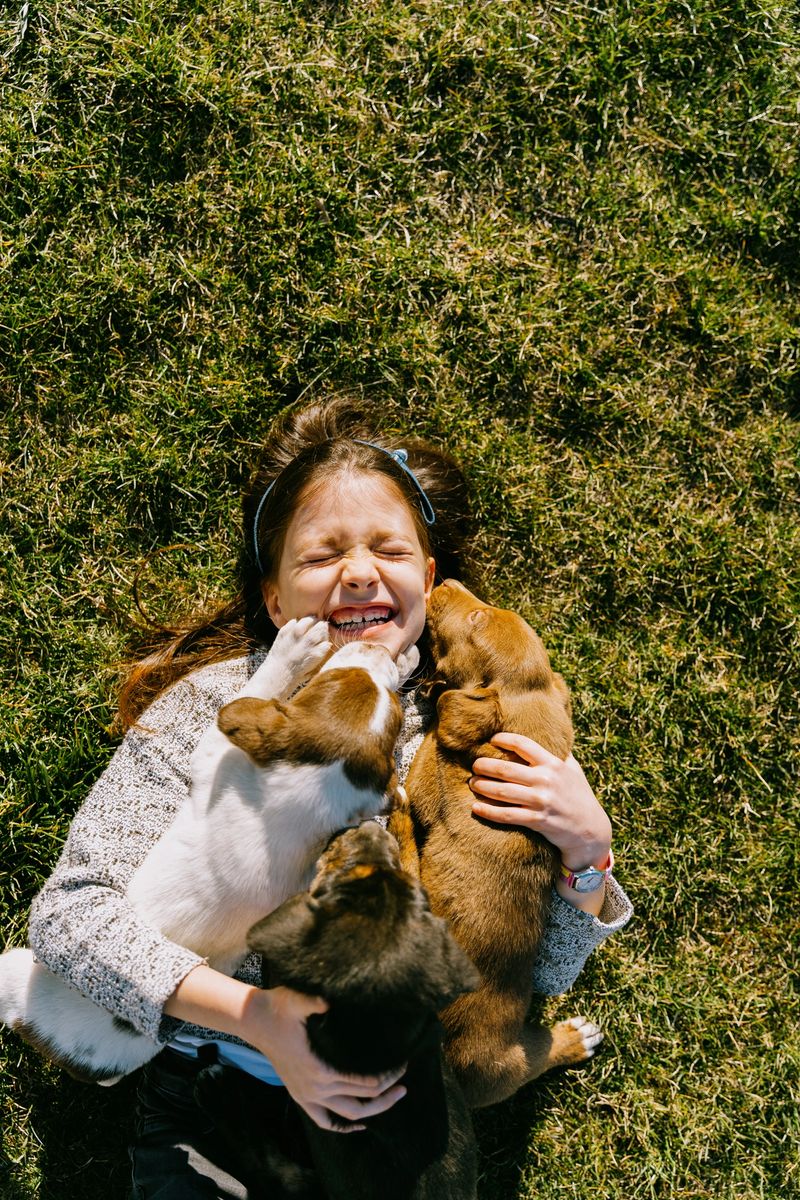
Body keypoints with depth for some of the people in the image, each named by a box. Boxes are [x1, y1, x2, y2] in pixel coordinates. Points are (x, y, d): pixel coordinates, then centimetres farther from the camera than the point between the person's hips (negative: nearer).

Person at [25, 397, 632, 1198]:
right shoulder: (215, 705, -9)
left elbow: (538, 973, 4)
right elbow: (68, 912, -12)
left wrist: (586, 848, -15)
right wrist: (253, 1014, -23)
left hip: (404, 1104, 1)